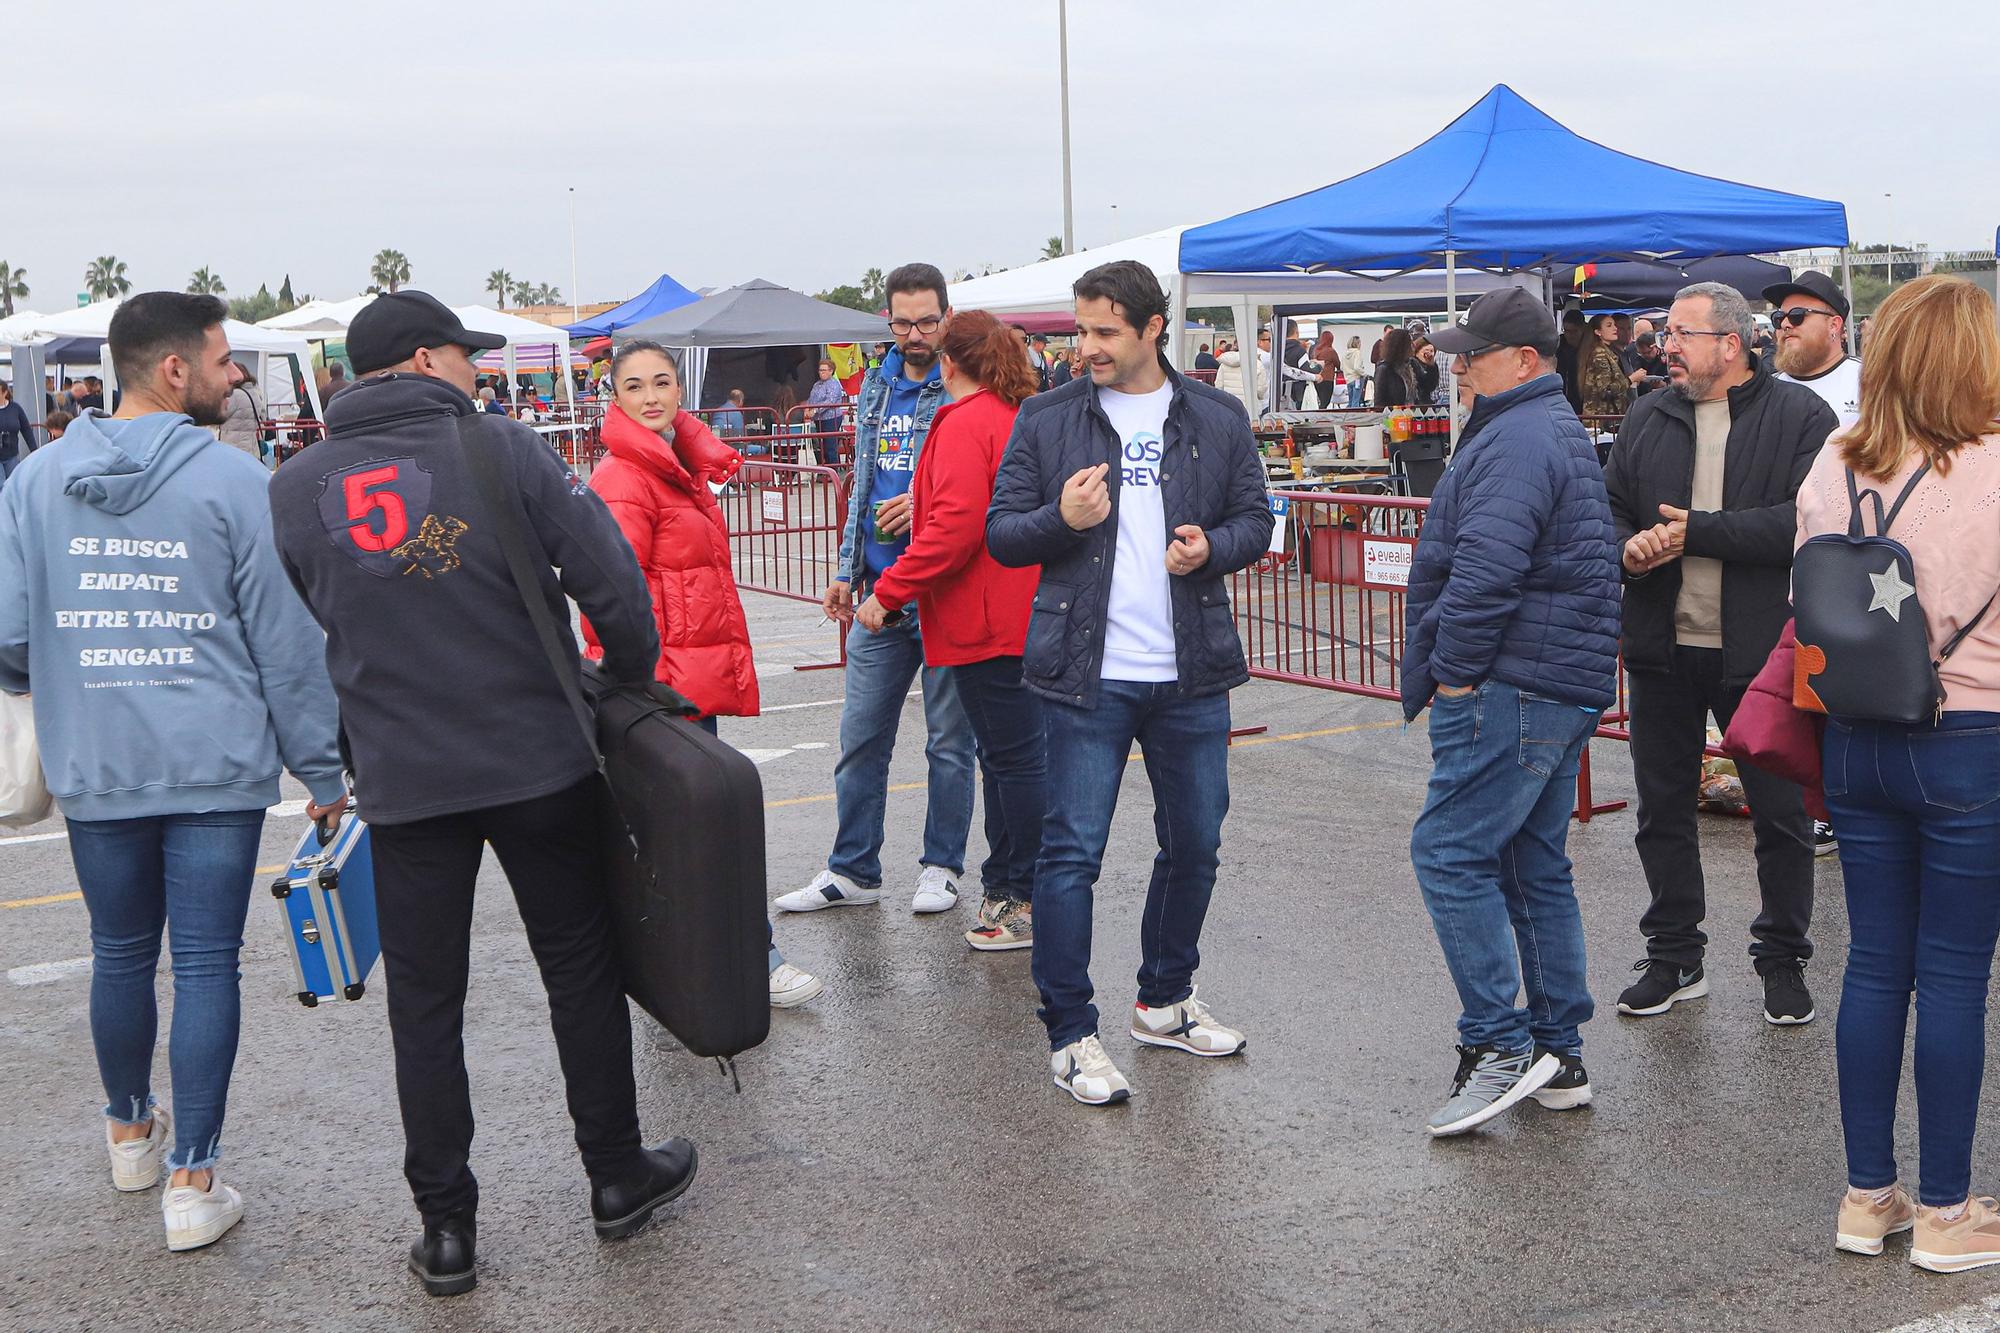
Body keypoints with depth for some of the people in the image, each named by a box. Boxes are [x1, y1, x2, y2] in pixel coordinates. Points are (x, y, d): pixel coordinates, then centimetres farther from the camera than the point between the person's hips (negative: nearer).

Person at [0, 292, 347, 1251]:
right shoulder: (233, 481, -9)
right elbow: (287, 642, -7)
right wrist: (322, 768, 1)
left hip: (92, 768, 4)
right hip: (215, 766, -4)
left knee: (120, 954, 19)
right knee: (206, 965, 2)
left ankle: (130, 1134, 39)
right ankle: (192, 1182, 5)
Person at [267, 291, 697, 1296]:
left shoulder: (295, 488, 3)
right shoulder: (501, 448, -7)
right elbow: (609, 580, -10)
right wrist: (630, 683, 6)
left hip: (403, 787, 2)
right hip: (541, 766, -1)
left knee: (425, 1003, 10)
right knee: (580, 969, 14)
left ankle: (446, 1228, 15)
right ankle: (617, 1178, 25)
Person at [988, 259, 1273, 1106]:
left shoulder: (1217, 420, 7)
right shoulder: (1046, 420, 2)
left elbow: (1254, 518, 11)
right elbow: (1001, 533, 2)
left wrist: (1213, 547, -11)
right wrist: (1062, 519, -18)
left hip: (1192, 675, 3)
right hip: (1086, 676, -3)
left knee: (1195, 845, 13)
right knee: (1071, 853, -4)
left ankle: (1165, 1002, 33)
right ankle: (1070, 1036, 8)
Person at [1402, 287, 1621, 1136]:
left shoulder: (1516, 439, -14)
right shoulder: (1560, 430, 21)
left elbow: (1484, 570, -25)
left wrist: (1454, 673, -15)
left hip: (1513, 688, -11)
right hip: (1565, 686, 11)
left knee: (1450, 853, -8)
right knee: (1534, 865, 14)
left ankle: (1499, 1046, -6)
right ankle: (1558, 1055, 19)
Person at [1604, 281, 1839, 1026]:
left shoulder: (1799, 417, -5)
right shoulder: (1647, 420, 10)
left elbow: (1809, 521, -18)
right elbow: (1610, 511, 14)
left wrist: (1699, 531, -20)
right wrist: (1628, 548, -9)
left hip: (1762, 654, -4)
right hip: (1662, 650, 4)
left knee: (1782, 814, 6)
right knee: (1662, 810, 11)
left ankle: (1783, 959, 22)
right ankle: (1674, 957, 25)